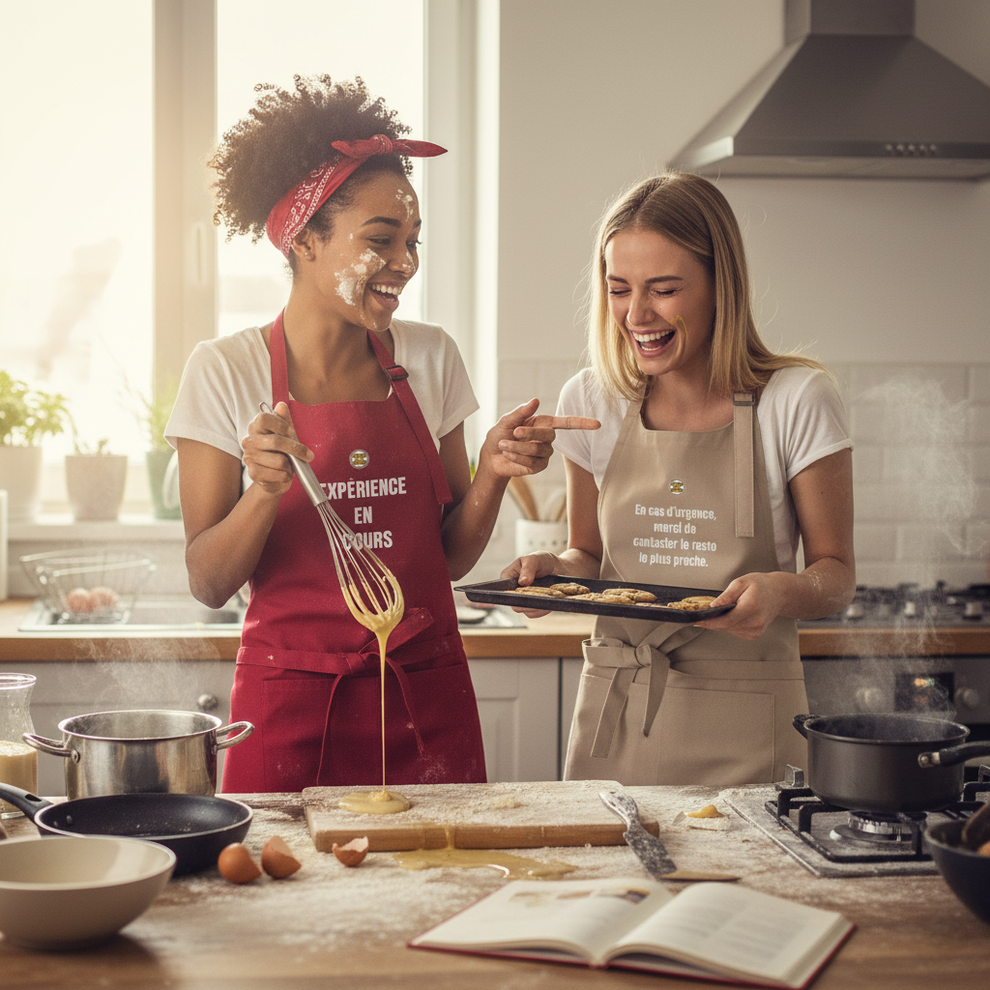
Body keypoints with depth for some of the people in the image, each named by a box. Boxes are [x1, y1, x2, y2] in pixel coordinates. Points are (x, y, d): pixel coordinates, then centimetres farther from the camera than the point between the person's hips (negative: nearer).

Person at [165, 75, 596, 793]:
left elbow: (451, 558, 9)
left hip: (428, 703, 3)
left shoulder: (430, 358, 4)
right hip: (291, 706, -2)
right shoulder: (224, 371, -4)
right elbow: (209, 585, -5)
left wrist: (493, 470, -7)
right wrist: (265, 489, -21)